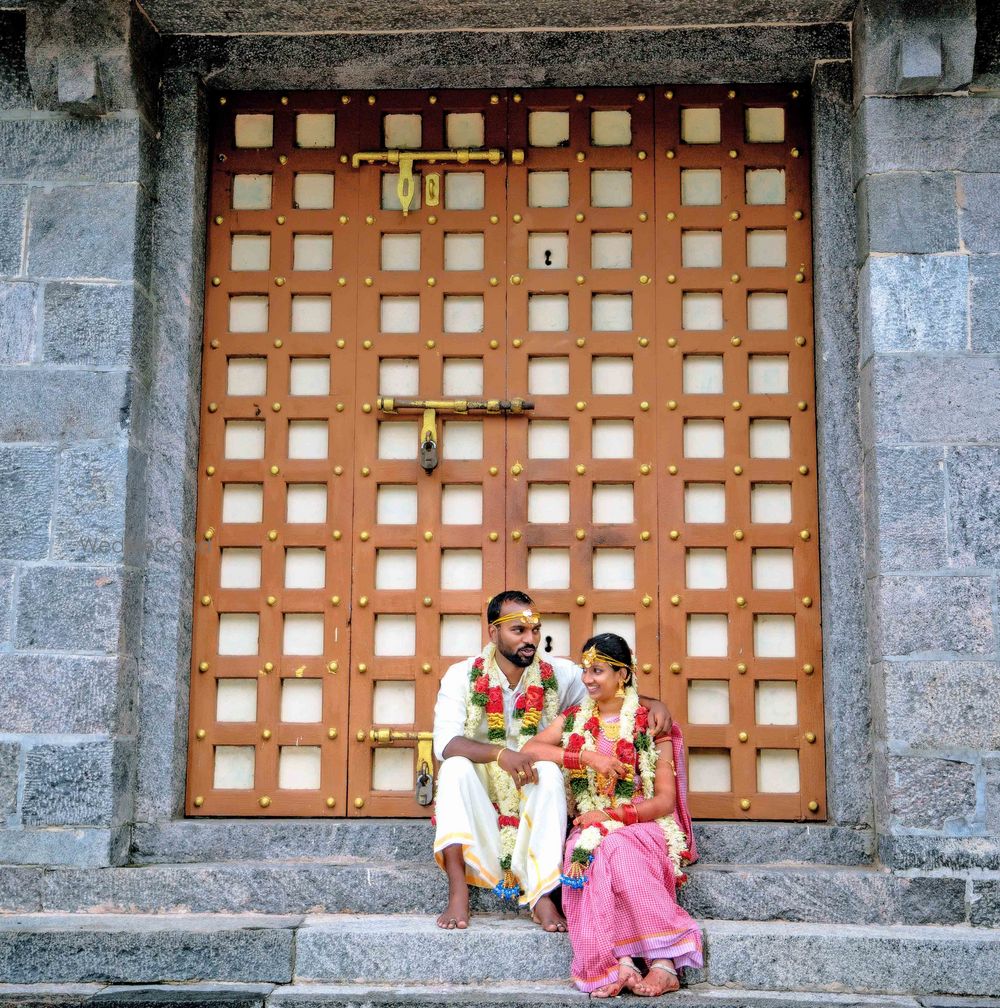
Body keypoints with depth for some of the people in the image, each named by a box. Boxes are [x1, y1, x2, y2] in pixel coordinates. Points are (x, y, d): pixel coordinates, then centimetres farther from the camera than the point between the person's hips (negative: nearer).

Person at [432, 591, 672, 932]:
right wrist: (500, 754, -38)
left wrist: (653, 703, -18)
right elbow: (445, 743, -20)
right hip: (479, 811, -1)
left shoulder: (558, 674, 0)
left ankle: (542, 893, -33)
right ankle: (458, 894, -34)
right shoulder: (462, 676, -7)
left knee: (549, 771, -29)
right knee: (455, 767, -29)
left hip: (535, 805, 1)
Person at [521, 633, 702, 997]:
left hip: (642, 827, -2)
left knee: (617, 849, -36)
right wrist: (587, 757, -14)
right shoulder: (573, 720, 13)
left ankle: (665, 963, -36)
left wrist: (610, 815, -15)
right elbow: (528, 750, -4)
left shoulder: (651, 725, 2)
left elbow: (665, 800, -2)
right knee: (590, 855, -33)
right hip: (589, 827, 2)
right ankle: (622, 962, -38)